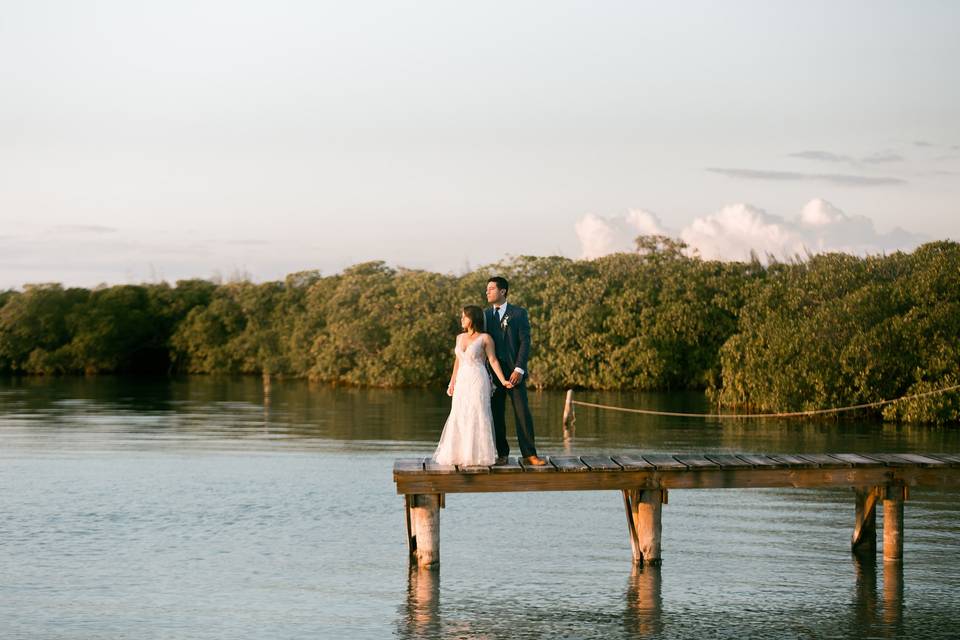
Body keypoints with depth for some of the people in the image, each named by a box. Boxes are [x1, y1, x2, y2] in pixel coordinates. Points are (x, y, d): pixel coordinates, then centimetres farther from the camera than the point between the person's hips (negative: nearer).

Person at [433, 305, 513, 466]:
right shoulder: (460, 338, 13)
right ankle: (460, 454, 9)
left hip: (478, 381, -6)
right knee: (459, 418, 4)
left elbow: (493, 360, -7)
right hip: (462, 382, 6)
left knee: (477, 417, -7)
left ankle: (479, 455, -2)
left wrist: (503, 380, -17)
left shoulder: (485, 338, -4)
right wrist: (452, 383, 18)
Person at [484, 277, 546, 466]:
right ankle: (502, 454, 8)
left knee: (522, 412, -6)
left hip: (515, 371, -3)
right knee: (496, 414, 2)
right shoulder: (485, 315, 12)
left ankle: (529, 454, -4)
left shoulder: (519, 313, 3)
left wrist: (519, 369, -13)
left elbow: (525, 342, -4)